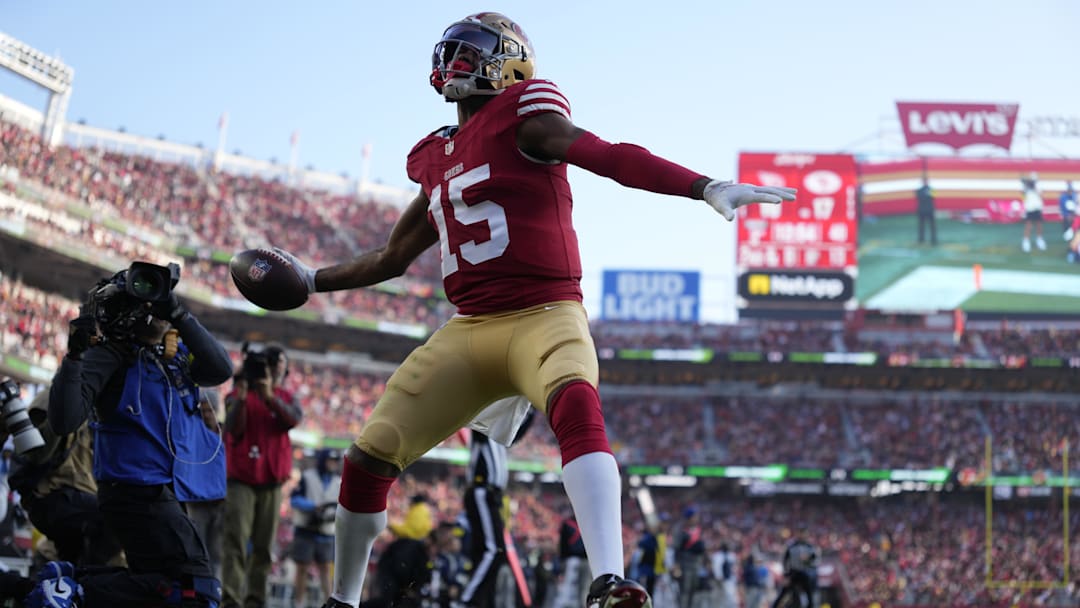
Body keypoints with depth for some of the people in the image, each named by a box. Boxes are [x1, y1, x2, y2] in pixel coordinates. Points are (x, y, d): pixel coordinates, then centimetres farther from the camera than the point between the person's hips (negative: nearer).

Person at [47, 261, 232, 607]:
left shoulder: (176, 356, 10)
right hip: (137, 492, -9)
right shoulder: (110, 357, -11)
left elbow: (220, 370, -10)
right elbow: (64, 422, -20)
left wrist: (178, 313, -16)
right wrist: (75, 357, -31)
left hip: (166, 496, 9)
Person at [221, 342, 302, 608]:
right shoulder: (237, 394, 3)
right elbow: (234, 430, -11)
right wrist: (241, 397, -25)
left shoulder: (286, 397, 10)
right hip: (241, 479, -3)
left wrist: (270, 397, -26)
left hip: (271, 483, 3)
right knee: (236, 542, -13)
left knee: (263, 546, 3)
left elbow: (294, 419, -12)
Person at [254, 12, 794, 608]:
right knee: (368, 457, 6)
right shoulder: (435, 159, 18)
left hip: (544, 317, -7)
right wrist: (312, 280, 34)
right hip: (468, 331, 7)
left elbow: (611, 157, -18)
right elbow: (392, 257, 29)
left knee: (577, 409, -39)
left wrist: (708, 188, -30)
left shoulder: (521, 119, -4)